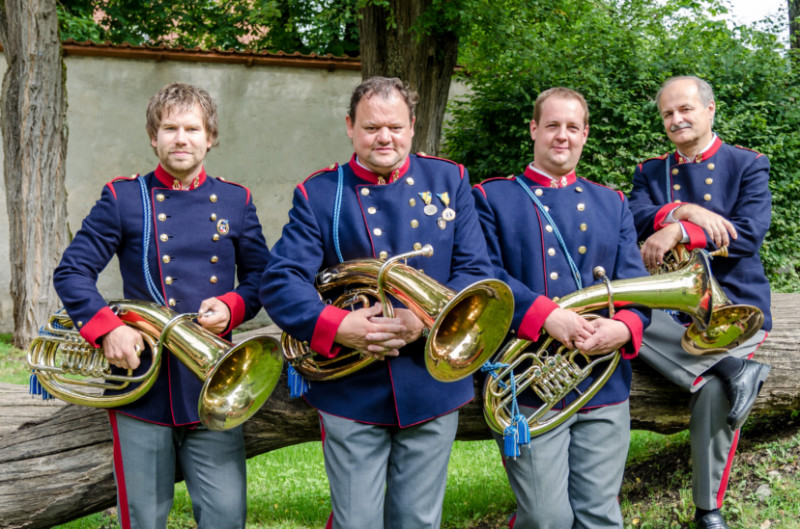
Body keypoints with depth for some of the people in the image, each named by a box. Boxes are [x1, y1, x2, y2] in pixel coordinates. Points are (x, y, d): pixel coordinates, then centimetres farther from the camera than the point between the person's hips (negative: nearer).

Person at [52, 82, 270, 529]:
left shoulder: (236, 201, 10)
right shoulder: (122, 199, 3)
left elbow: (260, 277, 14)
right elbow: (72, 272, 1)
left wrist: (231, 307, -8)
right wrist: (107, 328, -15)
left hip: (214, 387, 1)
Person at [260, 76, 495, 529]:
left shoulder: (450, 181, 5)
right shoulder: (318, 194, 1)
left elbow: (477, 271, -1)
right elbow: (279, 283, -6)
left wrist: (426, 321, -19)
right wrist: (338, 327, -22)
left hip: (433, 389, 1)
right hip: (351, 392, -1)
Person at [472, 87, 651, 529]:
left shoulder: (613, 204, 18)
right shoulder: (492, 199, 6)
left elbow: (636, 282, 8)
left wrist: (625, 326, -14)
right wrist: (546, 315, -21)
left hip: (605, 389, 4)